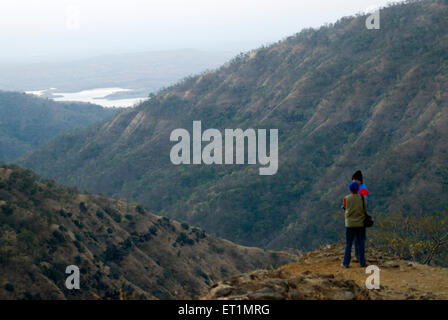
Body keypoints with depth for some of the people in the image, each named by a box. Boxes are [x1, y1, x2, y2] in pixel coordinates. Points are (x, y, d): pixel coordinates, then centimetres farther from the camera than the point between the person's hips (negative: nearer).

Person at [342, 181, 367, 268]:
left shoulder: (346, 198, -9)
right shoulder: (363, 198, -8)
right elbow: (364, 209, 5)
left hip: (350, 224, 0)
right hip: (361, 224, 0)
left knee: (348, 244, 6)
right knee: (361, 244, 7)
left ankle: (346, 263, 5)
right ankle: (362, 262, 9)